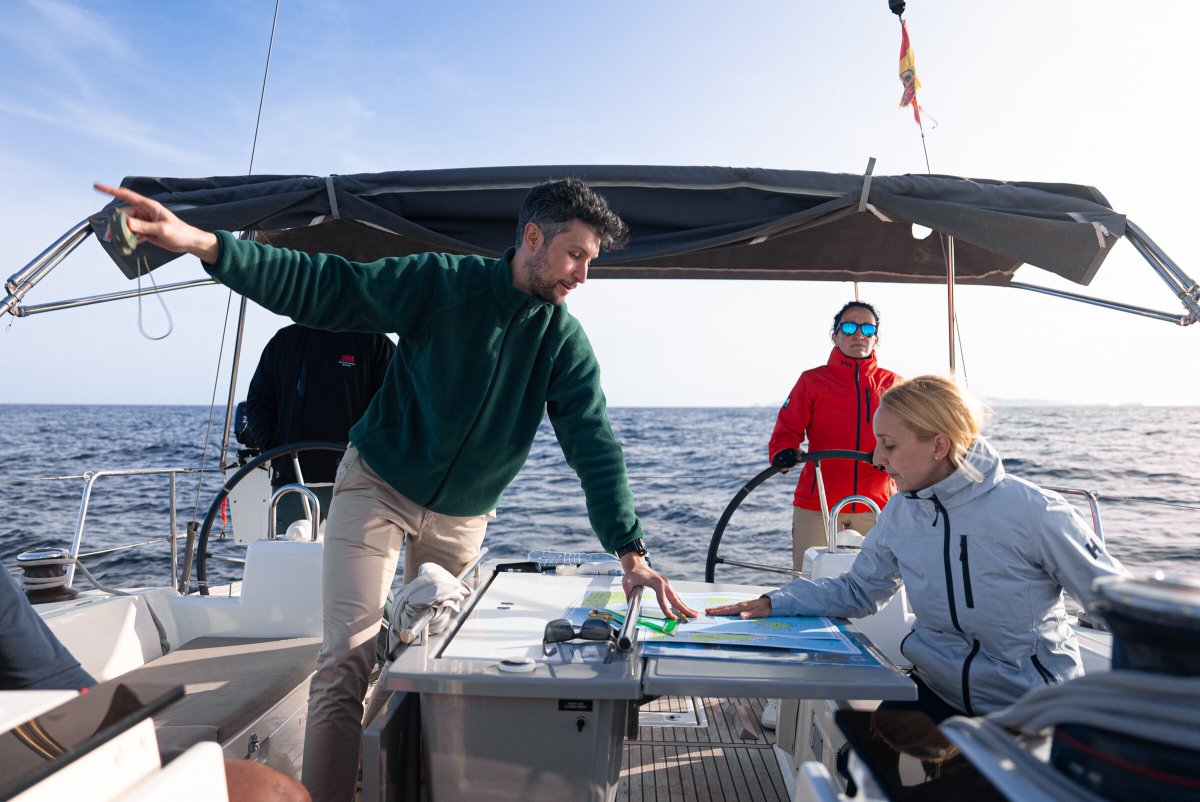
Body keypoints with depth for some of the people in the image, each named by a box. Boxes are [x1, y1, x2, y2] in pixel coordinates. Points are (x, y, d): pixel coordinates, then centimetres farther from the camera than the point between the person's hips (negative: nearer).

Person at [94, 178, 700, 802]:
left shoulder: (564, 340, -7)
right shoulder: (442, 282, -13)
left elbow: (594, 444, -13)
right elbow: (324, 286, -16)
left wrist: (629, 550, -22)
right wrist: (205, 245, -29)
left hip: (462, 518, 3)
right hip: (378, 486, -3)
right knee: (347, 660, -12)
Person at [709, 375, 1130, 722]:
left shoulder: (1033, 512, -19)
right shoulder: (901, 513, -3)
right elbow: (857, 591, 6)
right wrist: (773, 603, -5)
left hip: (1031, 708, -3)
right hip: (936, 690, 4)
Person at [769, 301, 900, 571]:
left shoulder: (892, 384, 11)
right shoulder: (812, 380, 6)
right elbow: (786, 432, 2)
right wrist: (784, 454, -20)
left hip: (875, 509, 2)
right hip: (816, 508, -1)